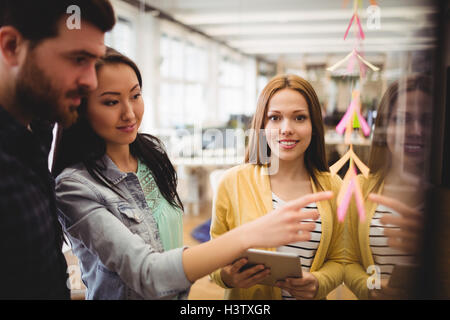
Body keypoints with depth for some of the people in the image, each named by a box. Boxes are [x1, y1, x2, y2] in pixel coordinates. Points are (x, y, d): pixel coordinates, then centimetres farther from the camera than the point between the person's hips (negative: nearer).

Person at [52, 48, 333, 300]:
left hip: (179, 293, 6)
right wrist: (249, 235, -42)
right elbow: (146, 275, -33)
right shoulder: (73, 186, -24)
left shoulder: (153, 152, -4)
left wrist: (226, 270, -7)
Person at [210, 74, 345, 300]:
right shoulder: (233, 182, -11)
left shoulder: (332, 186, -4)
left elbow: (337, 261, 4)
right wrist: (226, 275, -23)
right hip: (246, 296, -1)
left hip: (307, 297, 2)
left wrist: (318, 283, -15)